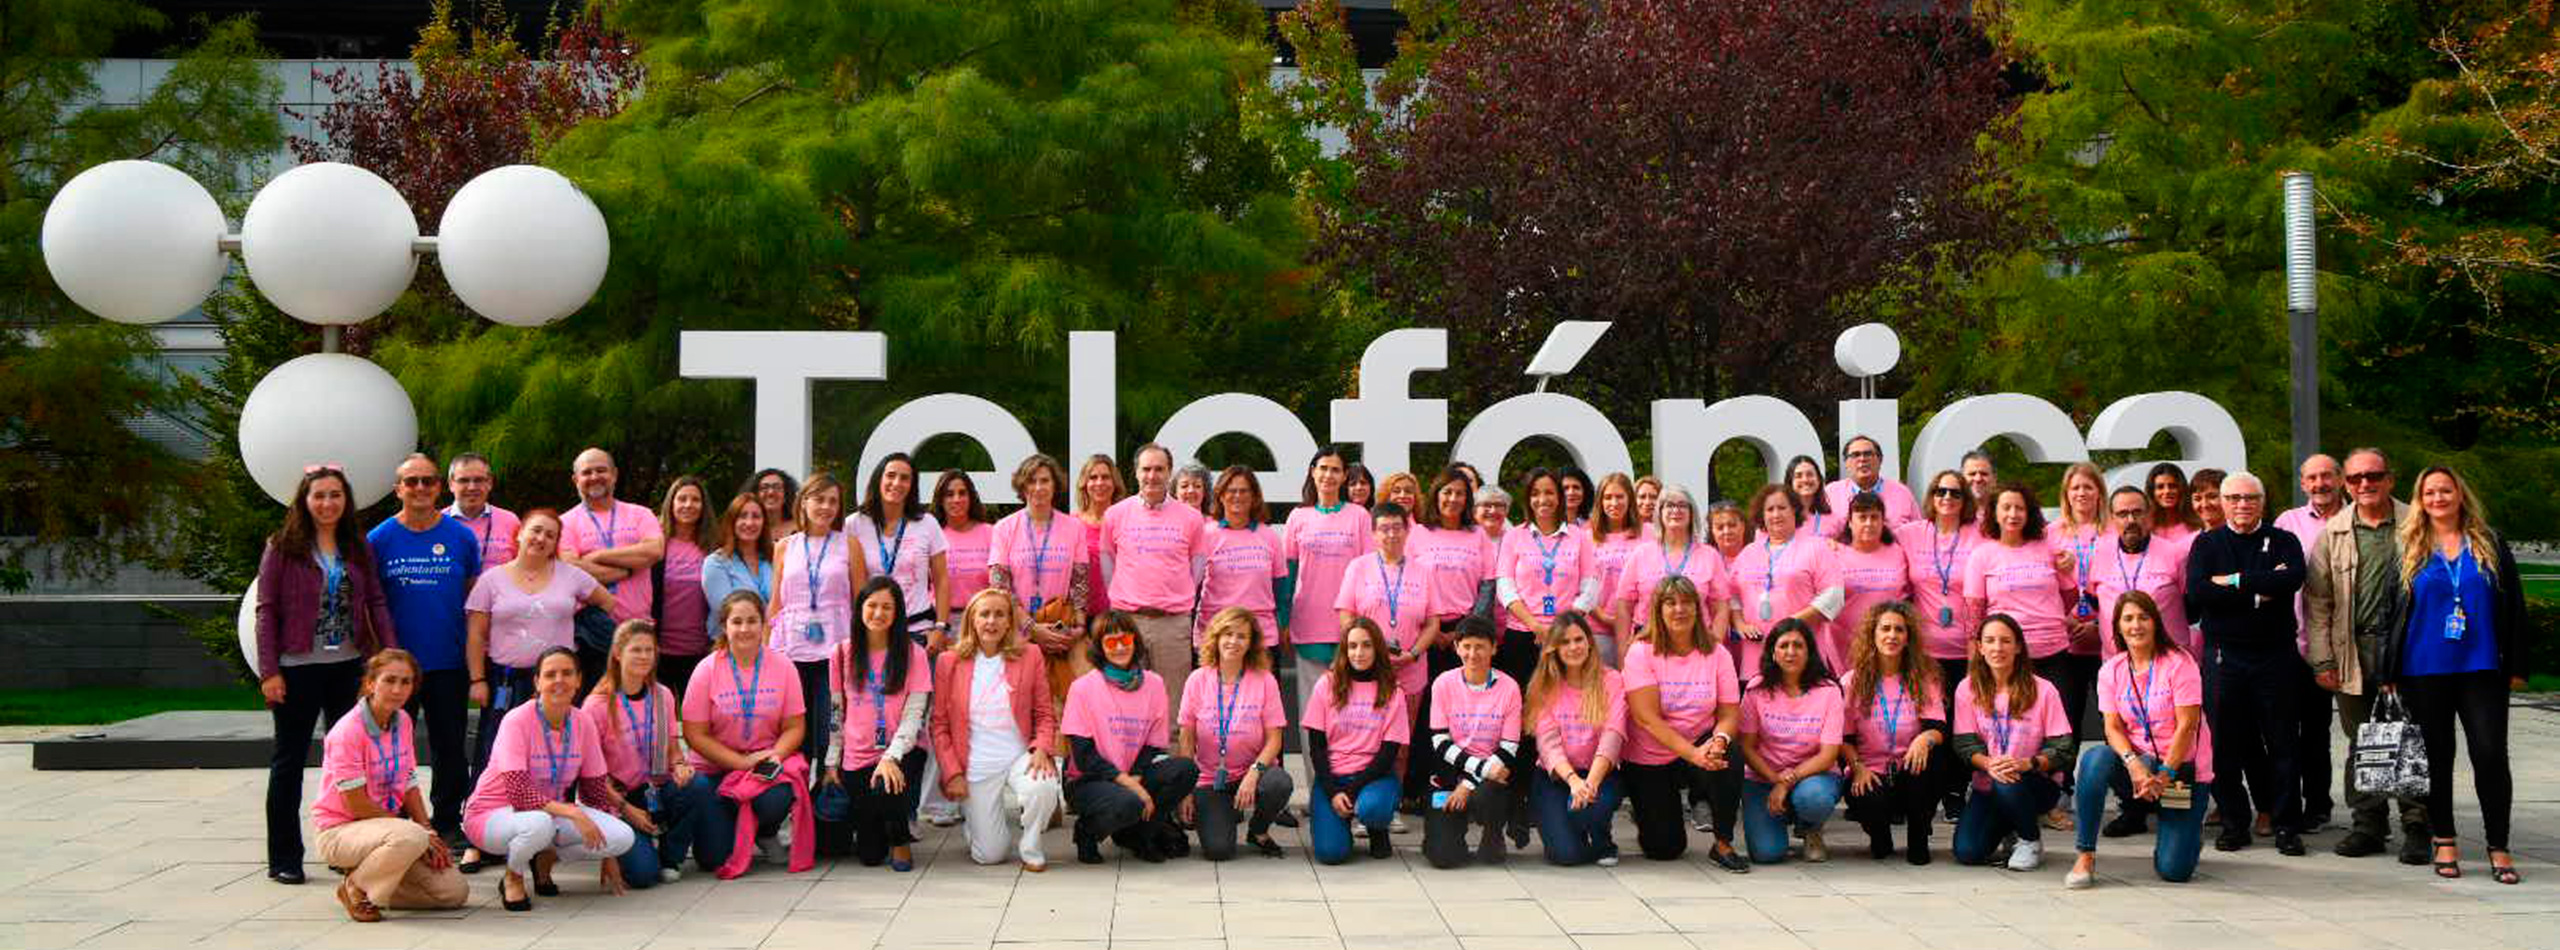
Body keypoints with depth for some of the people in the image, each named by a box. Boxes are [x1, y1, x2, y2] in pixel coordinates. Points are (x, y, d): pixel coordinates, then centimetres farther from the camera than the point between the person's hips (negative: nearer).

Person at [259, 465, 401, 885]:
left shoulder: (358, 549, 9)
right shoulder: (282, 547, -3)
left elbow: (376, 603, 6)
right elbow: (266, 610, -5)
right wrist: (269, 671, -11)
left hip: (348, 666, 4)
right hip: (298, 668, -4)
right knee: (289, 762, 4)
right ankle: (284, 858, 9)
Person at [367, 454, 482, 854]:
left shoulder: (461, 537, 3)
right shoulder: (379, 539, 1)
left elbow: (474, 598, 9)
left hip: (449, 663, 1)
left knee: (451, 749, 7)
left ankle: (448, 824, 18)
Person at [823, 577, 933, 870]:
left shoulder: (913, 654, -3)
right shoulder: (842, 655, 4)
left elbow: (914, 714, -9)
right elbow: (836, 714, 10)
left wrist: (891, 757, -21)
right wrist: (832, 763, 6)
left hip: (903, 752, -2)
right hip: (857, 758, 2)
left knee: (886, 789, -37)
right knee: (869, 855, -5)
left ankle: (901, 840, -2)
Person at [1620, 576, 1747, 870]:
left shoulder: (1716, 654, -3)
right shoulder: (1641, 653, -12)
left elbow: (1730, 713, -6)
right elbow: (1647, 718, -20)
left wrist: (1718, 740, -30)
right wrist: (1693, 754, -29)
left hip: (1700, 748, 2)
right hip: (1649, 761, -2)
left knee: (1730, 757, -32)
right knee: (1665, 848, -6)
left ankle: (1723, 845, -13)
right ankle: (1648, 813, 32)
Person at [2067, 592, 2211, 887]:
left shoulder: (2179, 664, -9)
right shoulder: (2110, 671, 3)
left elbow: (2187, 726, -13)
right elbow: (2113, 727, -3)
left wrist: (2164, 775, -19)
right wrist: (2133, 763, -23)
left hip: (2182, 767, -3)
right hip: (2139, 762, 3)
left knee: (2173, 870, -13)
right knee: (2095, 758, -32)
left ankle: (2189, 831, 26)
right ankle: (2085, 857, -23)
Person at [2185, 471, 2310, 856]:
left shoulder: (2284, 542, 8)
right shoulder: (2207, 544, 9)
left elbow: (2293, 578, -15)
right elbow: (2197, 593, -9)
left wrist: (2236, 581, -13)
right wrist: (2259, 591, -12)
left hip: (2275, 655, 0)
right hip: (2224, 657, 0)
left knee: (2282, 743, 1)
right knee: (2225, 745, 1)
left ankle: (2287, 825, 8)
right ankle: (2234, 823, 12)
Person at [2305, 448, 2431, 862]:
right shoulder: (2333, 532, 8)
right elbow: (2317, 600, 8)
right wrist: (2323, 660, 1)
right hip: (2354, 650, 2)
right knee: (2361, 744, 7)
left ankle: (2416, 828, 5)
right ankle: (2368, 825, 15)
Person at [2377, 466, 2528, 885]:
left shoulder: (2490, 544, 7)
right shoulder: (2409, 549, 6)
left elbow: (2514, 606, 7)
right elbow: (2393, 611, 6)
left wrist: (2517, 665, 1)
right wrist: (2390, 671, 2)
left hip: (2482, 669, 0)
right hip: (2425, 672, 0)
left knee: (2491, 755, -5)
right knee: (2436, 758, 6)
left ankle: (2498, 847, 4)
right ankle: (2444, 843, 16)